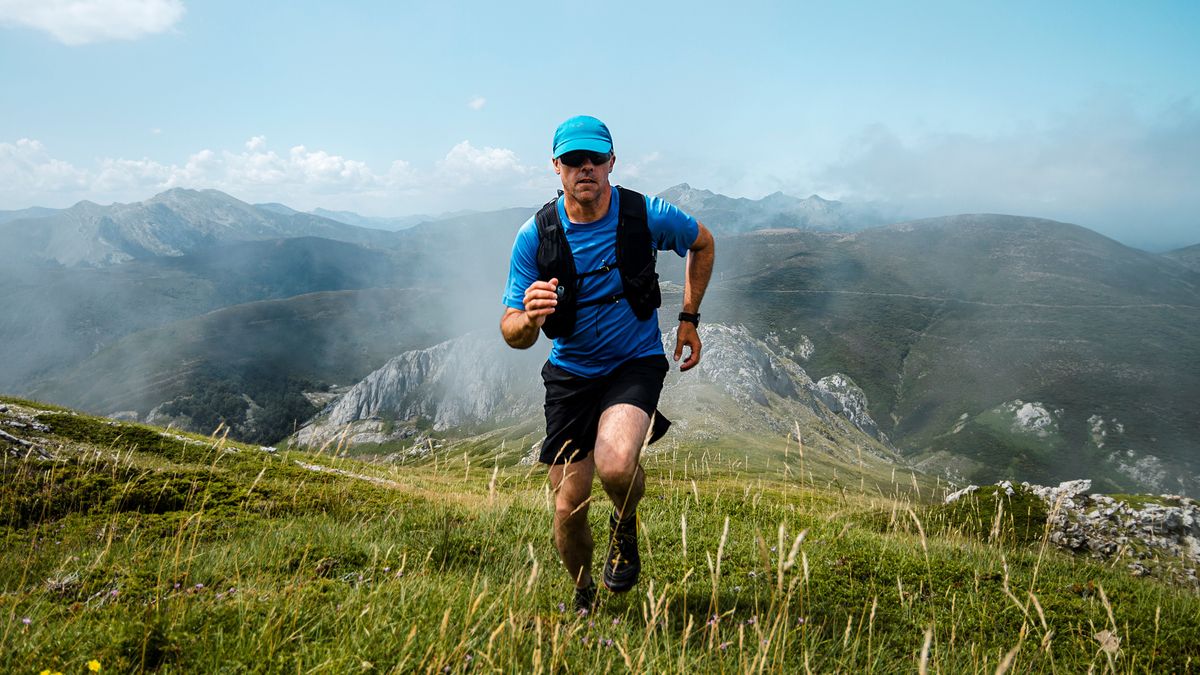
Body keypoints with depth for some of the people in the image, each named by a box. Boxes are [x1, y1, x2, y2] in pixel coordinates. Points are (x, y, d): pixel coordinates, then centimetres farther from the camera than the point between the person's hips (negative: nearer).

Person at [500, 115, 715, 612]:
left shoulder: (646, 215, -12)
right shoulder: (535, 236, -12)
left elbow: (703, 243, 10)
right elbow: (512, 334, -12)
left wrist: (689, 318, 5)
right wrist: (529, 319, -36)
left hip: (636, 362, -1)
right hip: (570, 372, 2)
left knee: (615, 465, -30)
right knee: (568, 510, 2)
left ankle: (625, 526, 7)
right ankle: (583, 599, 34)